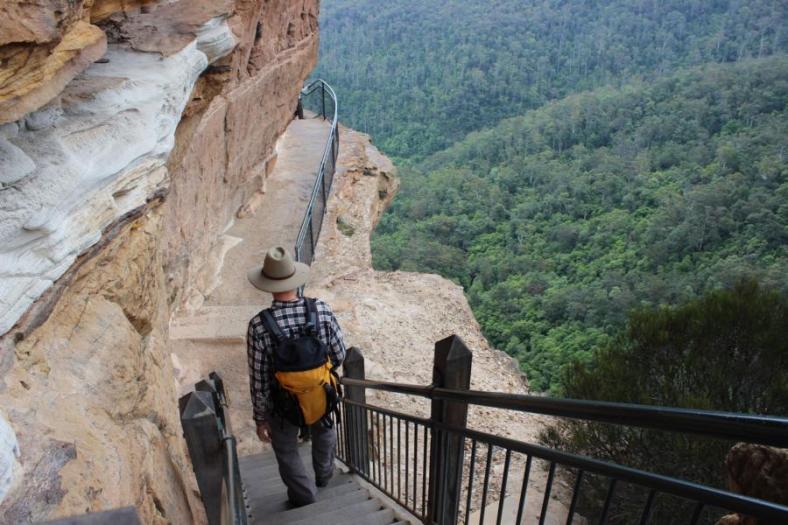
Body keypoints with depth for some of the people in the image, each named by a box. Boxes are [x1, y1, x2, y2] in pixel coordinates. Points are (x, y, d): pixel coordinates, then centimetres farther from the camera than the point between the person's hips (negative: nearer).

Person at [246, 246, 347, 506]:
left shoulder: (259, 325, -29)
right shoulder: (321, 309, -23)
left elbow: (259, 379, -19)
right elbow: (339, 355, -12)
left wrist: (260, 418, -4)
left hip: (282, 403, -2)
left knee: (287, 451, 26)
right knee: (324, 430, 35)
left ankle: (304, 497, 45)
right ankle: (324, 473, 60)